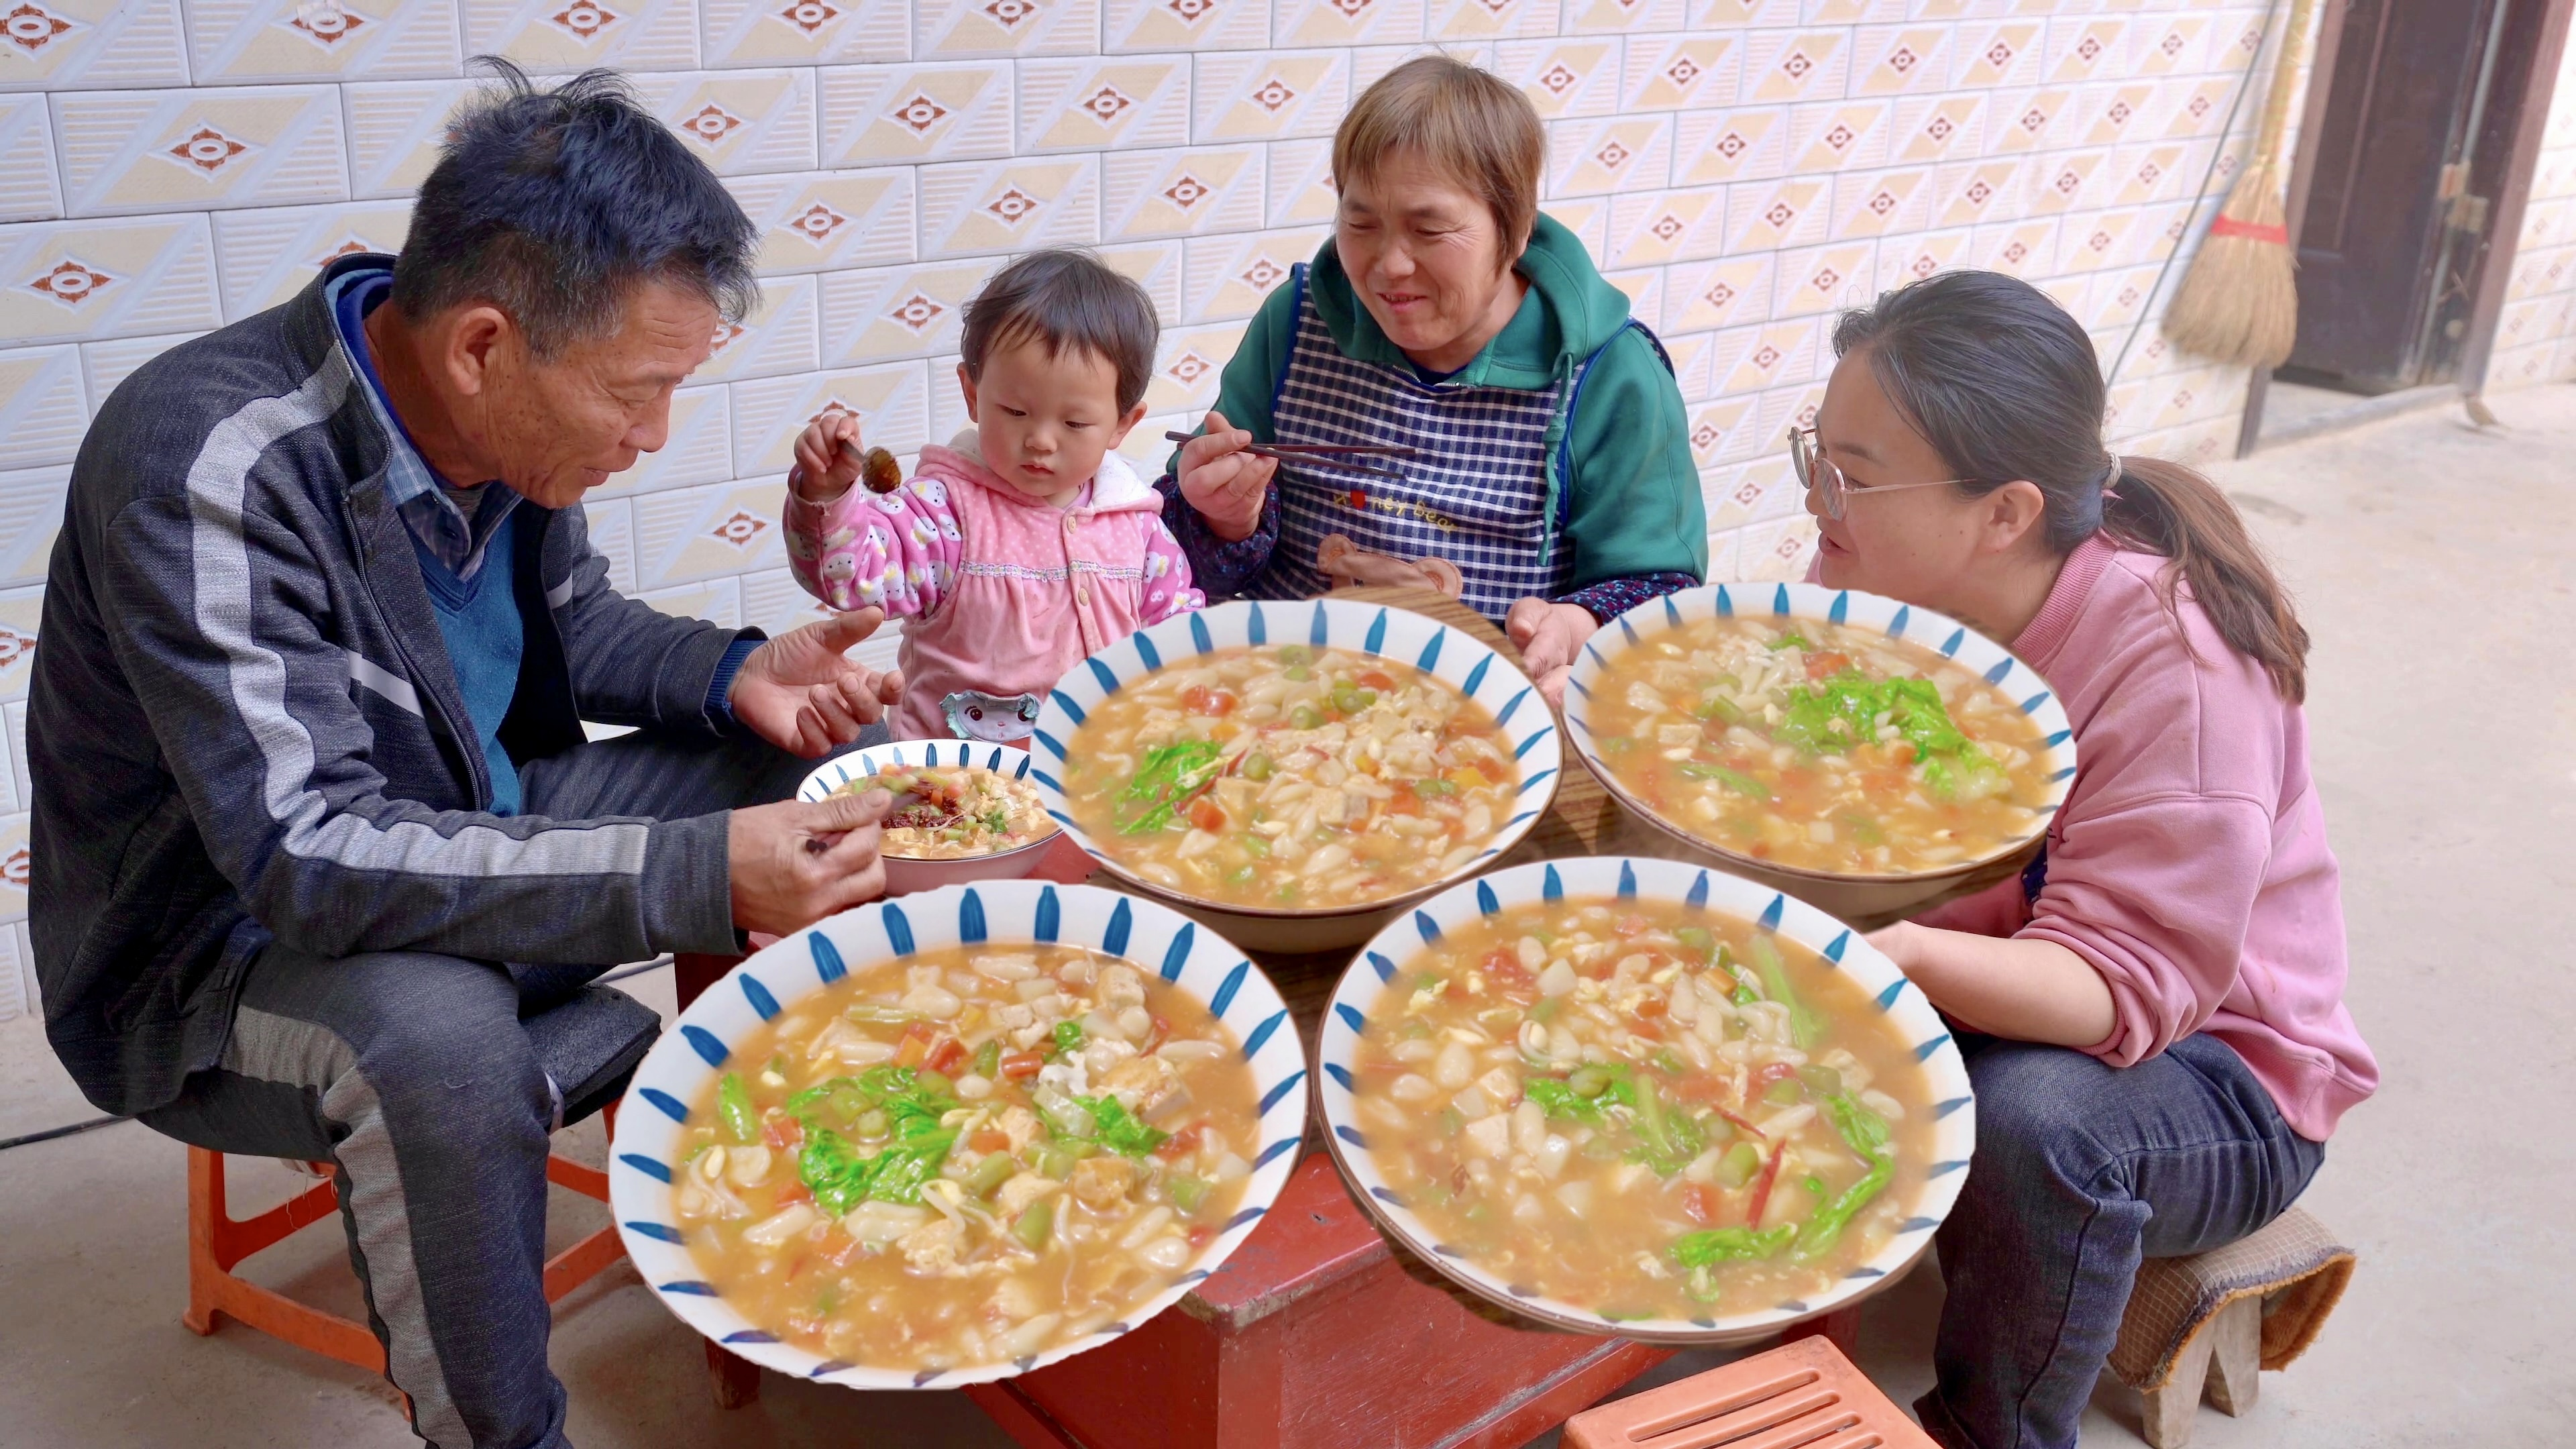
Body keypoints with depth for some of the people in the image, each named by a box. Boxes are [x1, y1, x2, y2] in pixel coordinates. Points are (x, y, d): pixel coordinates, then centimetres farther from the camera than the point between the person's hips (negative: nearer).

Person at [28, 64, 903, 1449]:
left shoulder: (503, 414, -10)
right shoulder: (210, 471, -31)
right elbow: (310, 860, -36)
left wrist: (734, 674, -11)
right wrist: (700, 874, -43)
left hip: (476, 834, 7)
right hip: (219, 948, -7)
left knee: (832, 759, -2)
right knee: (436, 1029, -39)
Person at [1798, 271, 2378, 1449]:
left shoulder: (2174, 660, -27)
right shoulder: (1877, 583, -10)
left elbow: (2128, 985, -31)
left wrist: (1902, 953, -50)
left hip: (2207, 1063, -5)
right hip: (1960, 995, 5)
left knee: (2032, 1121, -36)